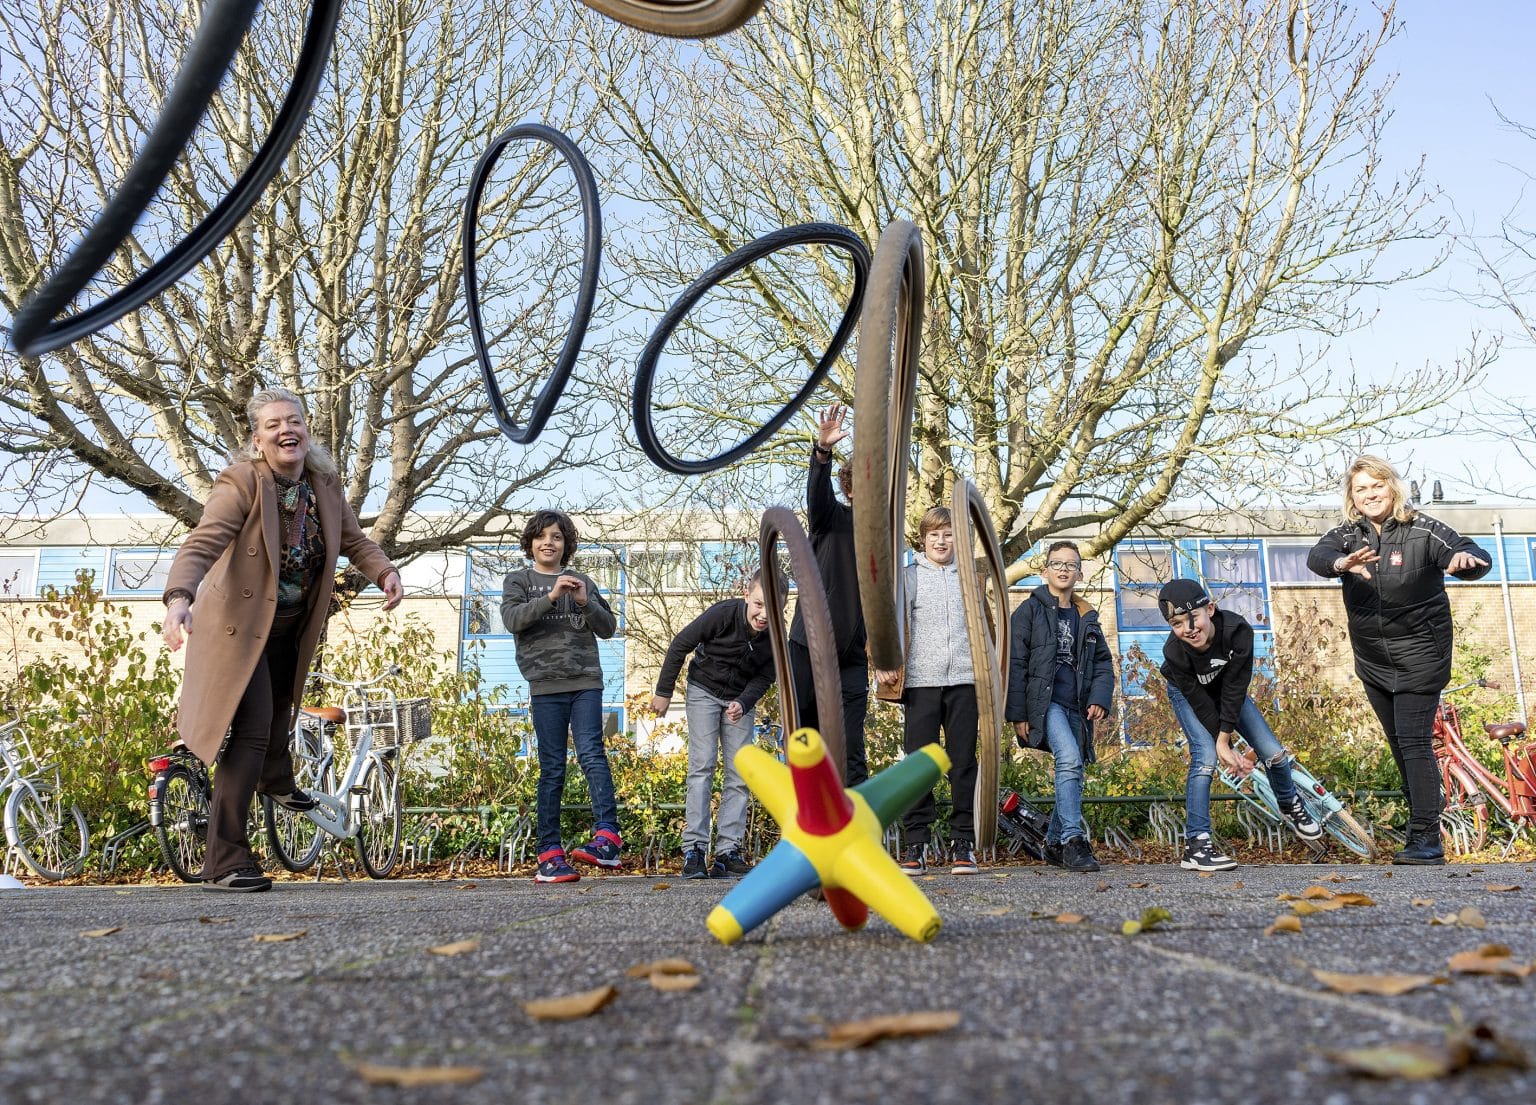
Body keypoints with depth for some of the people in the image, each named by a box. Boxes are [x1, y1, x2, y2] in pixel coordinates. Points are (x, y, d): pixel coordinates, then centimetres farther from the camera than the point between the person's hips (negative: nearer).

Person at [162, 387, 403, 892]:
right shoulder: (241, 482, -22)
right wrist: (179, 598, -51)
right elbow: (202, 543, -33)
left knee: (281, 711, 28)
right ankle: (224, 862, -8)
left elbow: (354, 541, 5)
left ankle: (276, 780, 57)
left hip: (293, 625, 7)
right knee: (252, 731, -14)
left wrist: (386, 573, -16)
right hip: (241, 624, -7)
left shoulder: (326, 485, -3)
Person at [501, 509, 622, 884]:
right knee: (552, 768, -1)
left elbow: (608, 628, 12)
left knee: (591, 753, -15)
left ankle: (607, 836, -22)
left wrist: (586, 602, -6)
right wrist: (551, 596, -19)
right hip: (545, 686, -1)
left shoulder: (583, 582, 18)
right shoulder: (518, 580, 12)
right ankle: (550, 853, 1)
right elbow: (512, 619, -6)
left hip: (586, 682, 1)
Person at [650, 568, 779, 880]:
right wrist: (663, 692, -9)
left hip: (740, 699, 4)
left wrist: (743, 704, -27)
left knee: (740, 775, -2)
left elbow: (764, 678, -6)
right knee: (702, 766, -13)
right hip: (704, 691, -4)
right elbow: (679, 645, -16)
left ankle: (728, 851, 0)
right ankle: (693, 849, -14)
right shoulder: (723, 613, -28)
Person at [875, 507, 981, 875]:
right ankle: (916, 844, 2)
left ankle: (963, 843, 8)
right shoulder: (909, 576, 8)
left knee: (963, 761, 3)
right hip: (921, 680, -2)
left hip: (963, 679, 2)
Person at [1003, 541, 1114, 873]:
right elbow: (1015, 664, -3)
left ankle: (1055, 844, 22)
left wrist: (1100, 698, -2)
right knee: (1070, 760, -25)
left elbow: (1103, 663, 18)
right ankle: (1073, 840, -23)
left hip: (1077, 708, 6)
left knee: (1071, 771, 7)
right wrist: (1017, 714, -9)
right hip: (1045, 702, -6)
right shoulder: (1030, 610, 3)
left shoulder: (1087, 618, 19)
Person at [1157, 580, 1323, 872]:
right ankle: (1196, 845, -18)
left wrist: (1223, 740, -27)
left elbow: (1234, 688, -29)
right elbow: (1199, 702, -27)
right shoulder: (1174, 652, -36)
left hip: (1227, 691, 3)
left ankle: (1290, 806, 33)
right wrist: (1224, 747, -22)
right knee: (1205, 756, -23)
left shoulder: (1238, 629, -36)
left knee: (1272, 752, -1)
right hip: (1188, 695, -2)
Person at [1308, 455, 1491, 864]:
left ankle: (1427, 840, -12)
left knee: (1415, 743, -12)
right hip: (1372, 660, 5)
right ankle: (1420, 819, 30)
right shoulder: (1347, 534, -3)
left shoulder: (1423, 531, -13)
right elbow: (1316, 556, -23)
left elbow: (1476, 557, -25)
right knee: (1398, 742, 15)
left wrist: (1465, 559, -50)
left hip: (1418, 655, -5)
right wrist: (1341, 563, -47)